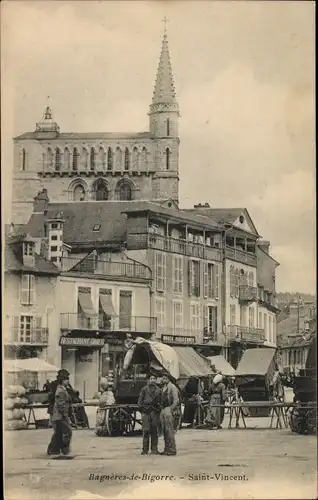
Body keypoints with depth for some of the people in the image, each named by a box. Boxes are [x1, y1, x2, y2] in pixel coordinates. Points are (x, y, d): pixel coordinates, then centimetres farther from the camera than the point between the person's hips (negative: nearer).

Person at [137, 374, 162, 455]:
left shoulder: (158, 390, 14)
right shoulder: (144, 389, 7)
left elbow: (161, 402, 16)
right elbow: (140, 401, 5)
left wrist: (159, 410, 5)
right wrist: (142, 412, -3)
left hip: (155, 412, 2)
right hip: (146, 412, -2)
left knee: (154, 432, 3)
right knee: (146, 431, -6)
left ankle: (154, 449, 9)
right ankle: (145, 449, -1)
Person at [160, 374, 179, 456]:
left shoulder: (172, 387, -5)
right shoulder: (163, 388, 20)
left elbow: (176, 400, -12)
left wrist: (171, 409, -18)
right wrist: (161, 410, 13)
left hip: (169, 409, -8)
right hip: (163, 409, 8)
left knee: (169, 430, -11)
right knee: (164, 430, 8)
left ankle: (172, 449, -11)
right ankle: (167, 449, 12)